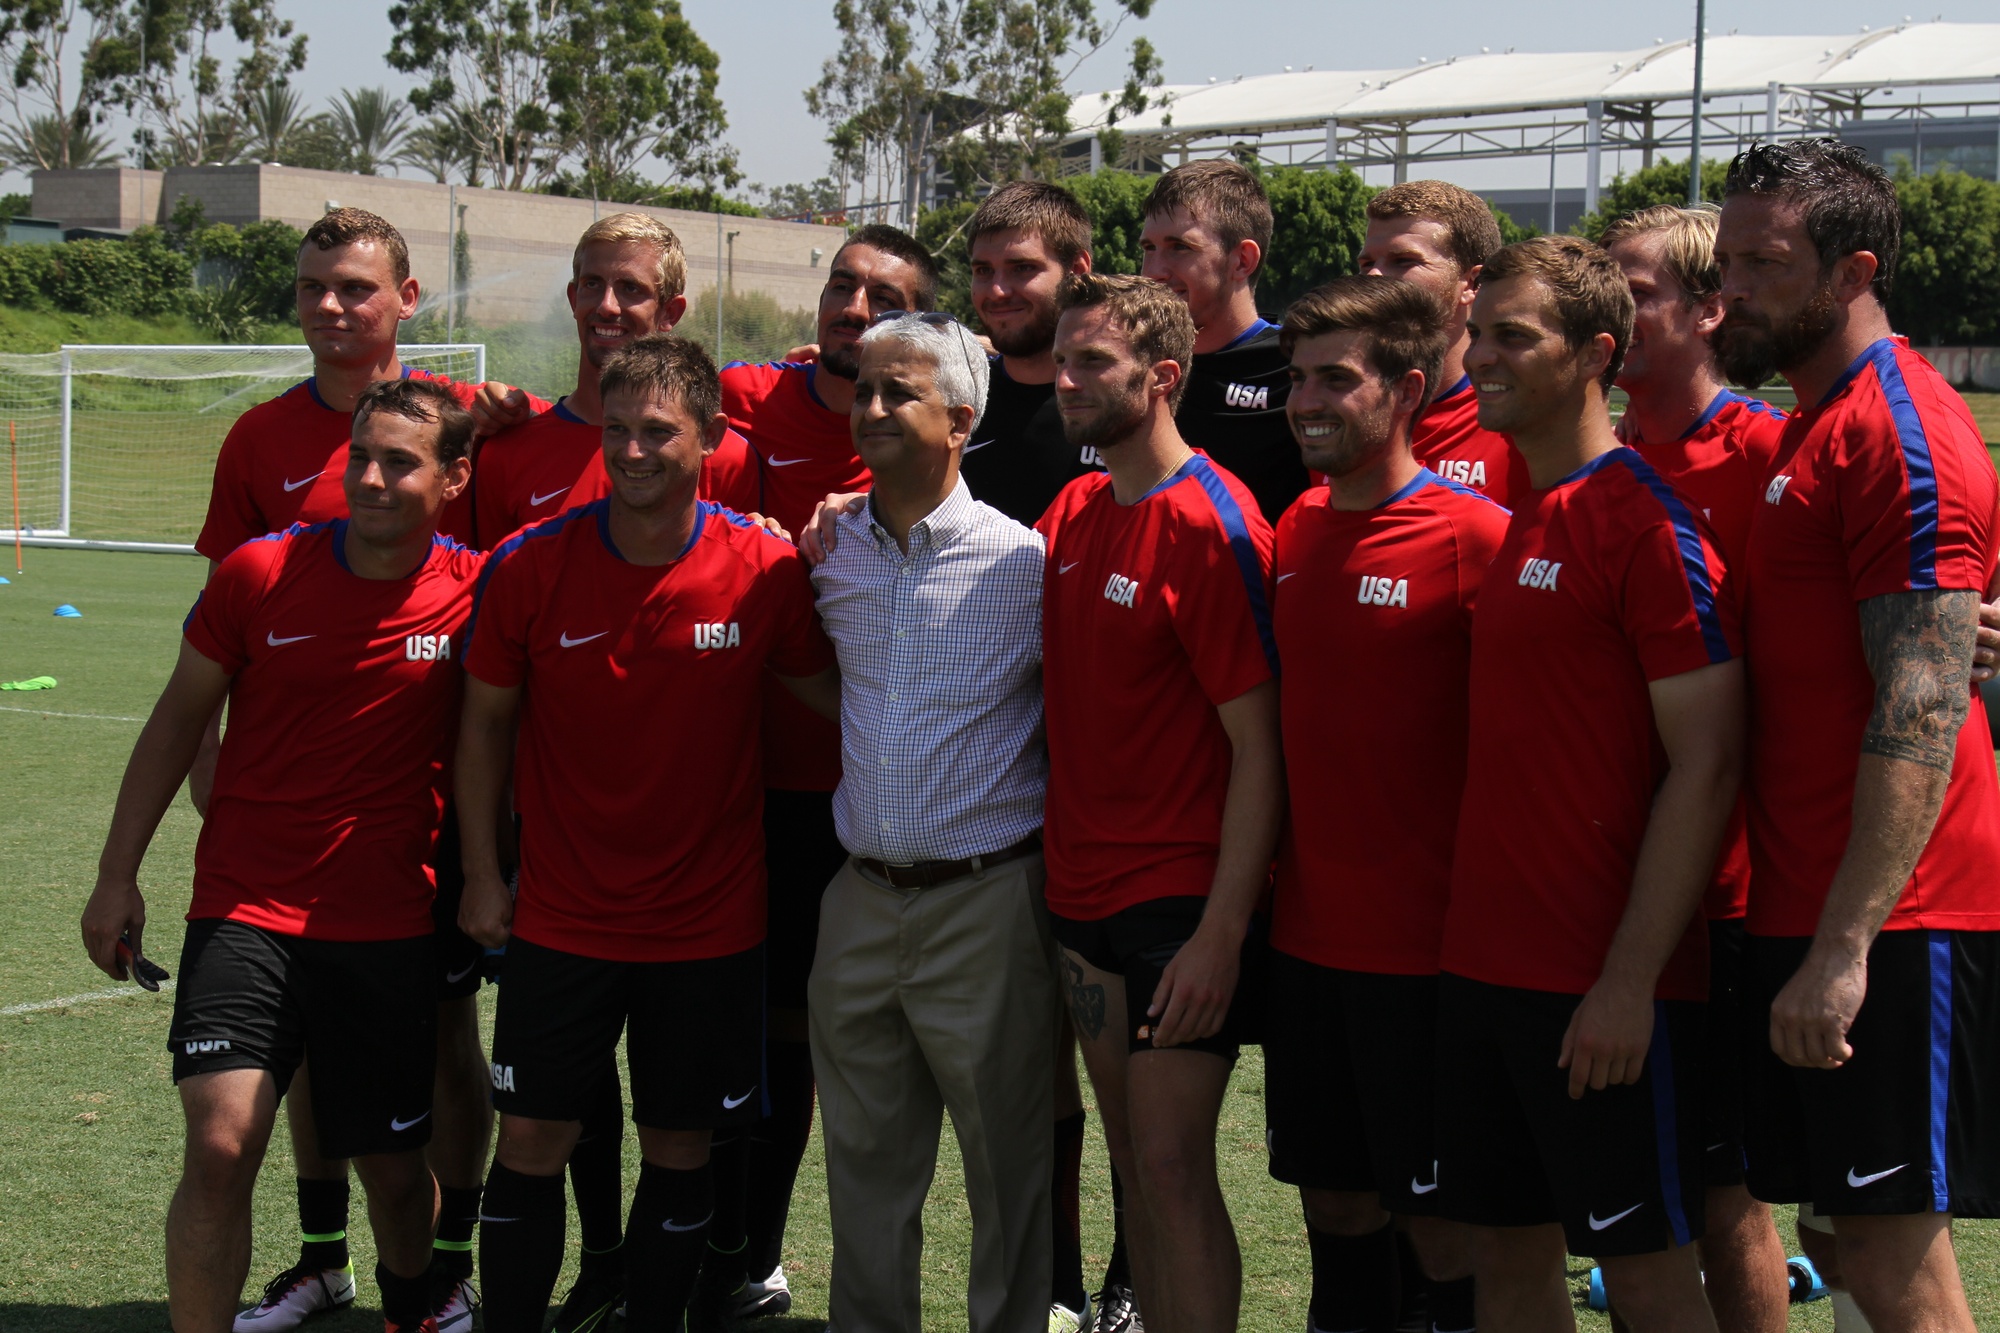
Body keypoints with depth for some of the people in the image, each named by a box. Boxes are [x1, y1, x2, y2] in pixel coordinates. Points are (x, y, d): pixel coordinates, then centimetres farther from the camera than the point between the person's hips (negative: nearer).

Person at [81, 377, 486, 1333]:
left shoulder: (475, 592, -7)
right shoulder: (260, 572, -6)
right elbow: (178, 719, 5)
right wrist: (117, 876, 6)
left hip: (390, 930, 1)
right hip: (245, 907, -1)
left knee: (395, 1169, 12)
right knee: (220, 1147, -17)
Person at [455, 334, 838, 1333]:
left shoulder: (766, 569, -9)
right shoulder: (530, 565, -7)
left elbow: (838, 697, 6)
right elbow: (485, 720, 4)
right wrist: (481, 874, 4)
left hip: (710, 923, 0)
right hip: (560, 920, 0)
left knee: (679, 1154, 8)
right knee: (530, 1146, 3)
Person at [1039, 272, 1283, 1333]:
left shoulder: (1211, 525, -14)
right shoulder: (1071, 512, 10)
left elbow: (1259, 747, -16)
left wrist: (1220, 935, -21)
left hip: (1180, 900, -7)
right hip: (1084, 890, 8)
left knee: (1172, 1166, -8)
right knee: (1135, 1164, 13)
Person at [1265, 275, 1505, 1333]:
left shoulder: (1477, 536, -12)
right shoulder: (1296, 530, 8)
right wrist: (1262, 889, 13)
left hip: (1422, 945, -6)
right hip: (1306, 931, 6)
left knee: (1438, 1211, 3)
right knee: (1332, 1192, 15)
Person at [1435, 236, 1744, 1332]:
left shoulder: (1648, 521, -12)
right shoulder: (1503, 516, 12)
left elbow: (1707, 766, -16)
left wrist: (1632, 980, -19)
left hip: (1604, 984, -8)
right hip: (1481, 962, 8)